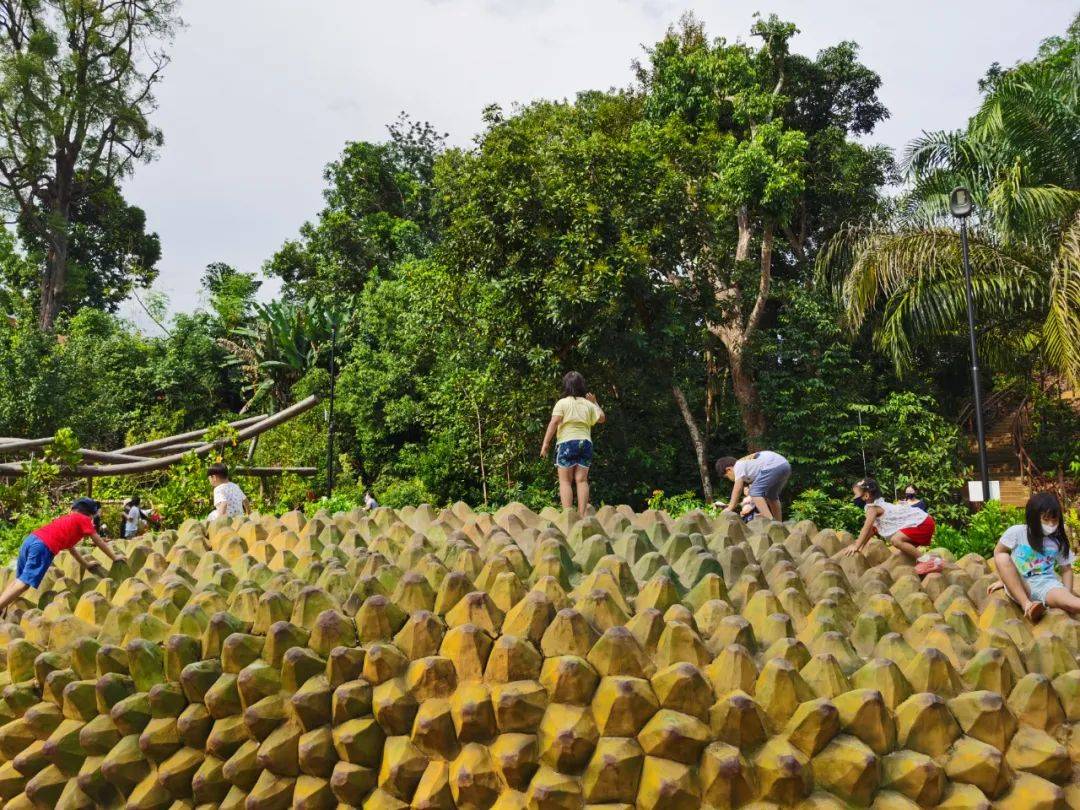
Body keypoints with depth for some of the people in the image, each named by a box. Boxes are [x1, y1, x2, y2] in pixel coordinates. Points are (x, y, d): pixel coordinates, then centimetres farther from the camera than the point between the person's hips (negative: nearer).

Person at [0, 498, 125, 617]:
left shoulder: (67, 518, 35)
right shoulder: (84, 520, 14)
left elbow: (70, 545, 44)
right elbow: (99, 542, 18)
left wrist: (86, 564, 51)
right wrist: (115, 557, 30)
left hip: (30, 539, 8)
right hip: (43, 546, -8)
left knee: (19, 580, 16)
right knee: (25, 583, -12)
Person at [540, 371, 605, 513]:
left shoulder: (562, 403, -1)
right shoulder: (588, 404, 10)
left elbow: (554, 423, -11)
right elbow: (601, 418, 19)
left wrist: (545, 443, -11)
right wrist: (595, 403, 29)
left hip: (566, 443, -3)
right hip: (585, 443, 4)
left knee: (565, 481, 0)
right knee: (582, 480, 5)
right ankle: (582, 514, 2)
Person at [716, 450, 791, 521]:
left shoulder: (738, 465, 4)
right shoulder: (747, 462, 30)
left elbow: (737, 489, -3)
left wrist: (730, 508, 1)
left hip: (773, 467, -10)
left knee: (755, 492, -5)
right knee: (771, 495, 25)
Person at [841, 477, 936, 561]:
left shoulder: (872, 508, -13)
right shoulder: (879, 505, 17)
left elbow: (866, 528, -19)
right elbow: (872, 529, 21)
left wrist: (856, 546, -20)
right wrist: (861, 545, 19)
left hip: (923, 522, -11)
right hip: (921, 520, 11)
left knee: (896, 540, -27)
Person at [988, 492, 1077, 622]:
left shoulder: (1058, 542, 4)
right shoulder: (1017, 532, -4)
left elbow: (1066, 569, 10)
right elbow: (998, 552, 7)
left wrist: (1068, 595, -6)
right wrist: (1004, 579, 7)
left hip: (1046, 585, 0)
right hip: (1018, 586, 0)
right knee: (1002, 557, -29)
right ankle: (1026, 605, -38)